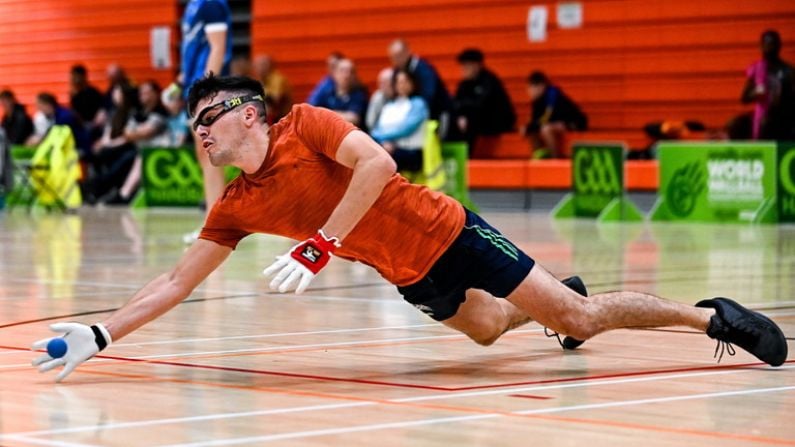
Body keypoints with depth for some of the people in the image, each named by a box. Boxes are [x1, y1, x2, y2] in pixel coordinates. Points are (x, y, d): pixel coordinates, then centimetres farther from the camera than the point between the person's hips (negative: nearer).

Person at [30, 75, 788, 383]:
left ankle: (710, 315, 6)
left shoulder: (305, 125, -18)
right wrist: (98, 334, -13)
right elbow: (177, 280, -3)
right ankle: (557, 299, 53)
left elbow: (378, 162, -33)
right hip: (410, 279, 6)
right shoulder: (236, 206, -2)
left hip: (446, 234, -6)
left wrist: (321, 246, -37)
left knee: (576, 319, -7)